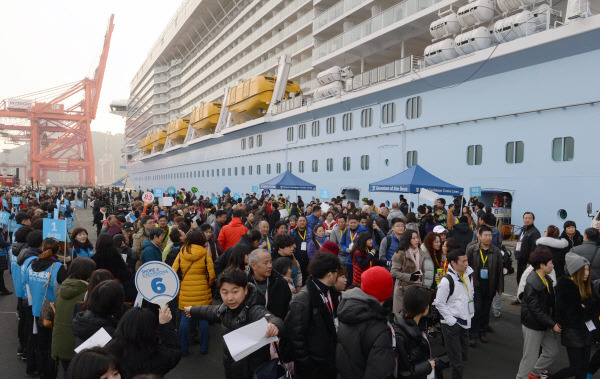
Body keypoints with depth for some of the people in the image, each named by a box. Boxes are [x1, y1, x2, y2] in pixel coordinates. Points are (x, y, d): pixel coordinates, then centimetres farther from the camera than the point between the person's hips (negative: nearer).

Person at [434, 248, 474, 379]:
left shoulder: (468, 275, 3)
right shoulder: (447, 280, -20)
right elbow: (439, 303, -15)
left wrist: (470, 313, 12)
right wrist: (452, 321, -15)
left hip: (464, 322, 8)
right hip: (451, 324, -7)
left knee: (464, 356, 16)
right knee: (457, 360, -2)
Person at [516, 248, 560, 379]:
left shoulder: (547, 279, 4)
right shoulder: (532, 284, -24)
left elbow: (550, 303, 13)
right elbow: (535, 310, -23)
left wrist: (553, 321, 3)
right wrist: (552, 324, -21)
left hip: (544, 324, 9)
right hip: (533, 325, -9)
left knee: (552, 351, 19)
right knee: (530, 357, 3)